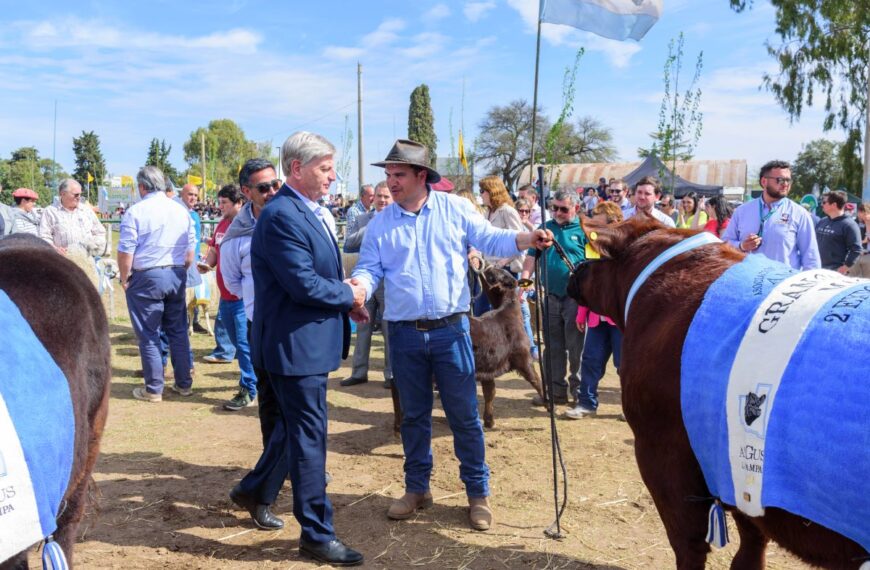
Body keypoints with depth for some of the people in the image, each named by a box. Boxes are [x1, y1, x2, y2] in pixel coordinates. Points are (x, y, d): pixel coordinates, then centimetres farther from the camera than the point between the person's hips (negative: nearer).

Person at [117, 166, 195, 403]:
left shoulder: (136, 211, -9)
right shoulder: (181, 210, 7)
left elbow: (126, 251, -12)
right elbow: (190, 250, 10)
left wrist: (124, 279, 0)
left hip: (146, 277, -5)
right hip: (177, 275, 5)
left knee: (149, 335, 3)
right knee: (178, 331, 13)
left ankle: (153, 389, 9)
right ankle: (184, 383, 19)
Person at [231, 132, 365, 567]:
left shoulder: (311, 212, 10)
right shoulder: (282, 216, -21)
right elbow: (304, 285, -25)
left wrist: (345, 296, 1)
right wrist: (349, 295, -10)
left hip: (310, 339, 10)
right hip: (296, 343, -10)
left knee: (296, 426, 23)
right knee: (309, 435, -1)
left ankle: (255, 491, 42)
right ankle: (317, 535, 12)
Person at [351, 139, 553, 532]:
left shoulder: (455, 209, 1)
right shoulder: (380, 223, 4)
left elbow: (490, 240, 1)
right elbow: (369, 268, 2)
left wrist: (525, 239, -16)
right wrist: (357, 287, -21)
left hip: (450, 329, -2)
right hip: (405, 334, 2)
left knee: (464, 415, 4)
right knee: (414, 415, 14)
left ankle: (478, 493, 18)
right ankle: (417, 488, 29)